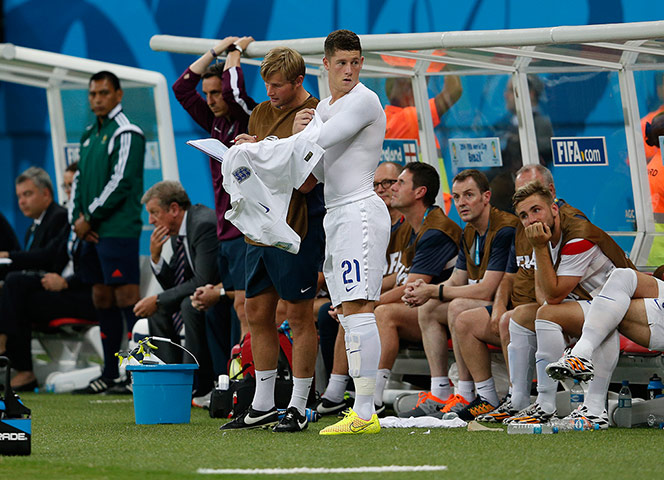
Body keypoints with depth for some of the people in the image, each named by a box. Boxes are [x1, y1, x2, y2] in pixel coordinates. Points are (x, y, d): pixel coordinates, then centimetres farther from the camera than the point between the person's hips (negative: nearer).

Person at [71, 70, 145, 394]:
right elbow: (80, 179, 20)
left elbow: (120, 182, -15)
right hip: (92, 232, 8)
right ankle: (110, 374, 13)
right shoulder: (90, 135, 19)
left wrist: (89, 218, -12)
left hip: (118, 230, -8)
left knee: (126, 297, -10)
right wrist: (77, 218, 3)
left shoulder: (127, 134, -7)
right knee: (102, 299, 9)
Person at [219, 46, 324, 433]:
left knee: (299, 316, -2)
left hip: (296, 230, -8)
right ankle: (262, 406, 18)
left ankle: (298, 408, 4)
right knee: (257, 314, 10)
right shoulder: (262, 113, 14)